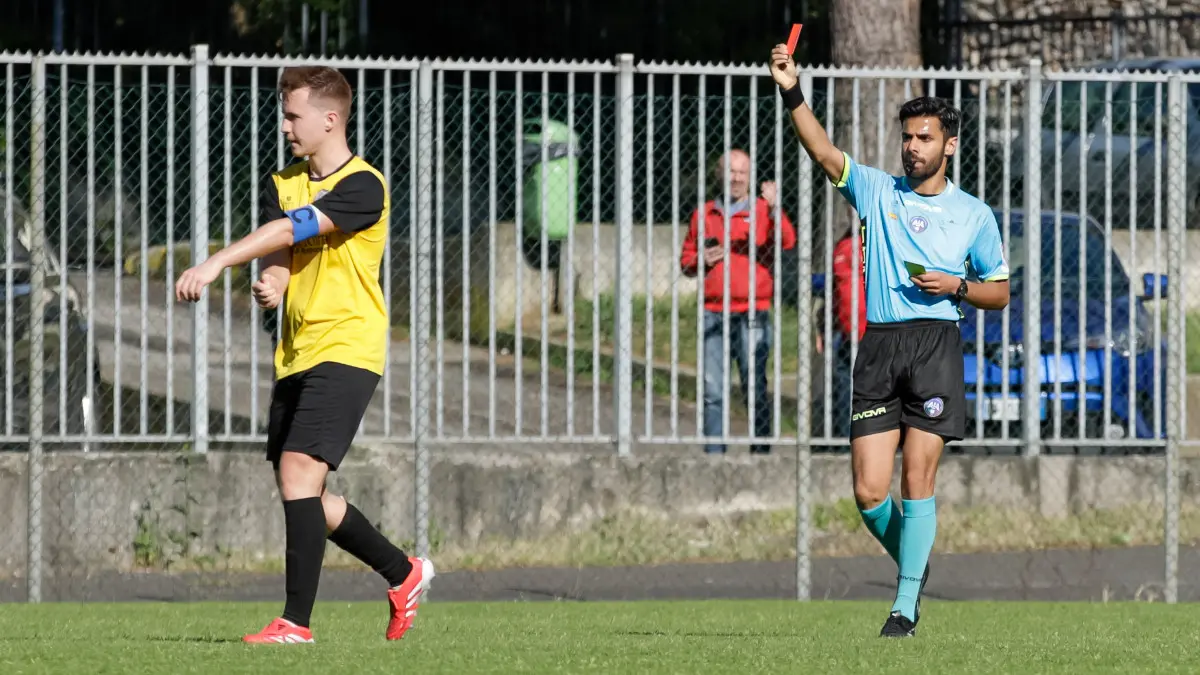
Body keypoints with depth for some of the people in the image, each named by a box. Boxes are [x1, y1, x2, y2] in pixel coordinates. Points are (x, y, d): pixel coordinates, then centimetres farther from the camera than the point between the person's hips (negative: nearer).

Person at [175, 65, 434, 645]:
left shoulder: (362, 187, -13)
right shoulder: (283, 183, 11)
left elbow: (296, 228, -24)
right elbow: (280, 250, 0)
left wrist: (216, 263, -31)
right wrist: (270, 283, -25)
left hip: (346, 351, -8)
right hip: (296, 354, 8)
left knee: (299, 476, -19)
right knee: (300, 495, 11)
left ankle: (296, 621, -15)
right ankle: (403, 574, 30)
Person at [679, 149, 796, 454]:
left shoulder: (762, 211, 5)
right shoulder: (703, 215, 15)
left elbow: (787, 241, -12)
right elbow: (686, 260, 21)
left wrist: (774, 210, -28)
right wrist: (701, 261, -1)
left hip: (752, 314, -3)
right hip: (713, 314, 3)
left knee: (754, 388, -5)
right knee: (713, 391, 1)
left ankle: (761, 452, -1)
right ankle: (714, 456, 4)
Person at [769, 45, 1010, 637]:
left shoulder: (973, 214, 11)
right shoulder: (877, 191, 12)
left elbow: (999, 293, 16)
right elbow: (823, 152, -2)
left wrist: (957, 287, -5)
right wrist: (792, 92, -16)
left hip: (936, 342, -2)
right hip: (879, 345, 2)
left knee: (917, 478, -10)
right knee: (868, 493, -4)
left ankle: (906, 604, -5)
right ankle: (913, 564, 24)